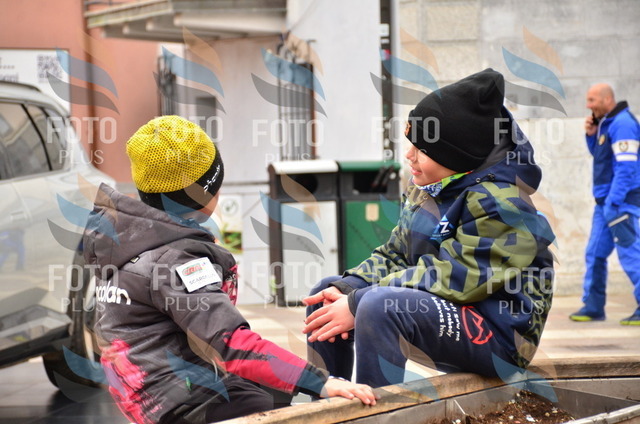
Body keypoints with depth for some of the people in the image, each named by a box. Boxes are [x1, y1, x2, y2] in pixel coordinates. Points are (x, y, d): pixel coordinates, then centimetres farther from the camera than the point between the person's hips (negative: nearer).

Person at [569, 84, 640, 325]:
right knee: (595, 254, 10)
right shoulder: (605, 123, 15)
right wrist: (591, 135, 8)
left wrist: (613, 202, -23)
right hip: (606, 200, 10)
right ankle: (593, 307, 17)